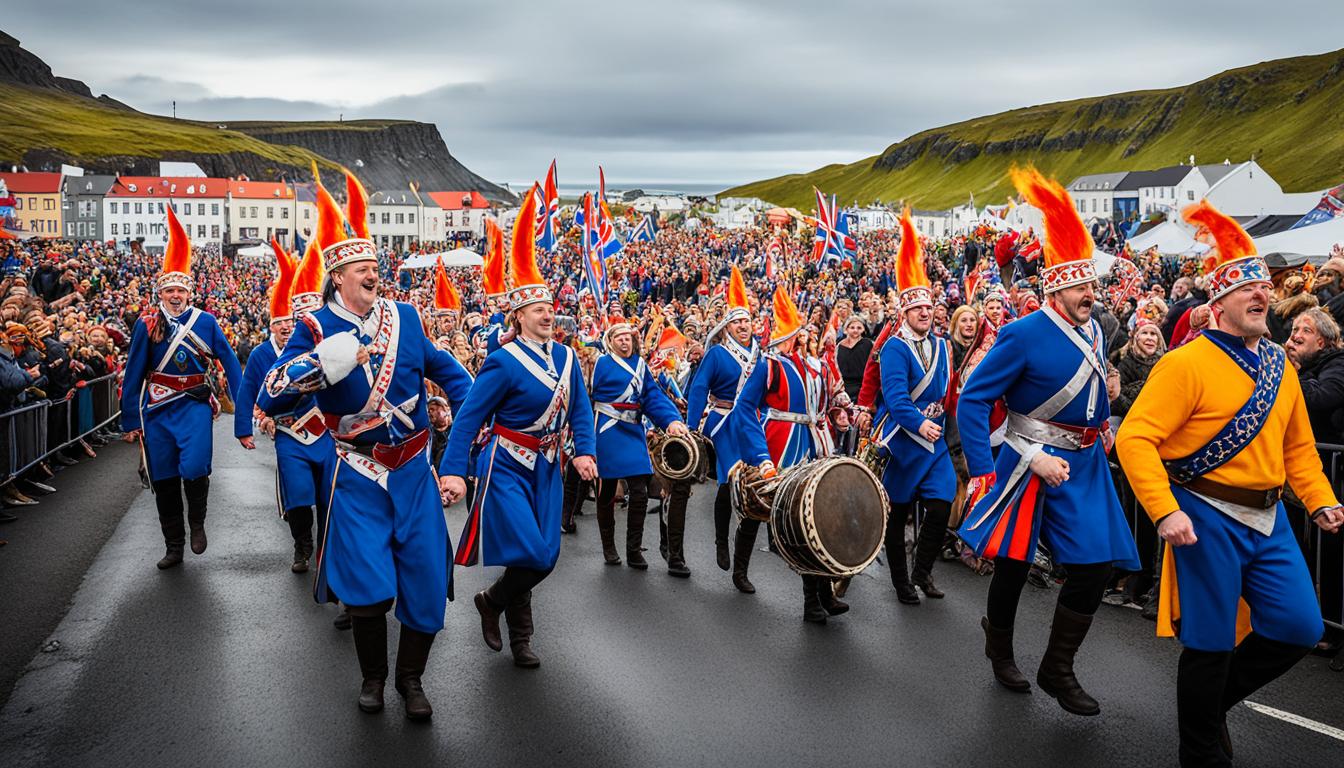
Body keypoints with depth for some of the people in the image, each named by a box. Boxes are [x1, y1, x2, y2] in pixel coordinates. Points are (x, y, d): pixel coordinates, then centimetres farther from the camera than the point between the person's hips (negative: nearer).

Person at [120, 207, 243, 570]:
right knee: (163, 481, 7)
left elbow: (230, 362, 3)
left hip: (195, 405, -2)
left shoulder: (206, 321, 1)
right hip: (158, 410, 2)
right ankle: (173, 547, 22)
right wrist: (130, 421, 2)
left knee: (194, 468, -20)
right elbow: (133, 375, 3)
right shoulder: (146, 325, 1)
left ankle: (197, 523, 10)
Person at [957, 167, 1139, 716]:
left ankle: (1058, 670, 16)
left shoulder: (1092, 330, 4)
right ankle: (1000, 648, 36)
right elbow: (972, 400, -19)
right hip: (1031, 464, -6)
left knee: (1095, 566, 1)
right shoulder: (1024, 335, -18)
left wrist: (1103, 429, 13)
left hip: (1085, 464, 6)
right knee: (1013, 564, 8)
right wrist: (981, 472, -24)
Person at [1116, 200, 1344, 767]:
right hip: (1208, 518, -7)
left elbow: (1298, 446, 19)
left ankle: (1215, 696, 31)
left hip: (1268, 518, 7)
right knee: (1210, 643, 2)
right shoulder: (1187, 363, -13)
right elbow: (1135, 438, -19)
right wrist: (1164, 511, -26)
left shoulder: (1280, 364, 10)